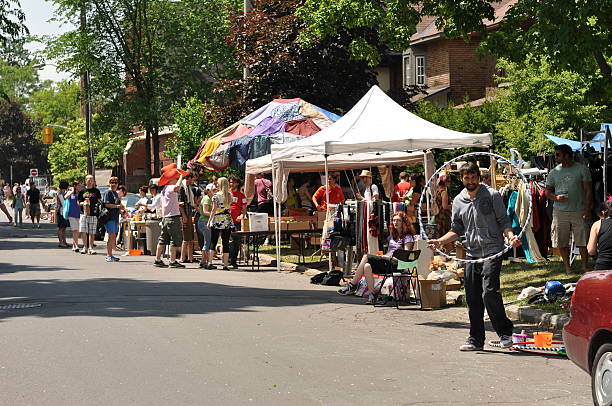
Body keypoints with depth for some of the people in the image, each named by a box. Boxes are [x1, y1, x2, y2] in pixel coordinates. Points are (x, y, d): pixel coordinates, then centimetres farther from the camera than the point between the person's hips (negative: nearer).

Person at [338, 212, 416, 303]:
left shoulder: (407, 236, 2)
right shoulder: (392, 236, 25)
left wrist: (389, 257, -13)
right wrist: (384, 256, 3)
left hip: (396, 264, -7)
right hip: (387, 262, 7)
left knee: (366, 257, -24)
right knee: (367, 266, -26)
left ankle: (352, 285, -18)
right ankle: (371, 295, -23)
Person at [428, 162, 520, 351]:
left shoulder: (492, 195, -1)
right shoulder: (458, 201, 13)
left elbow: (503, 221, 0)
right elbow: (456, 229, 18)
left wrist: (510, 235, -20)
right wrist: (440, 241, 2)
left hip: (492, 252, -5)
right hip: (472, 254, 5)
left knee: (489, 292, -19)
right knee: (472, 298, 5)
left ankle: (505, 332, -6)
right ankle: (476, 339, 14)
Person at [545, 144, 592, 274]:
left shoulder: (582, 169, 1)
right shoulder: (554, 173, 8)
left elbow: (588, 191, 0)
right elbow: (548, 191, 13)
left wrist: (587, 210, -8)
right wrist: (555, 197, -9)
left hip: (579, 211, -2)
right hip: (560, 212, 2)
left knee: (583, 241, -1)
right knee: (562, 242, 3)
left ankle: (585, 267, 9)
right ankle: (567, 267, 14)